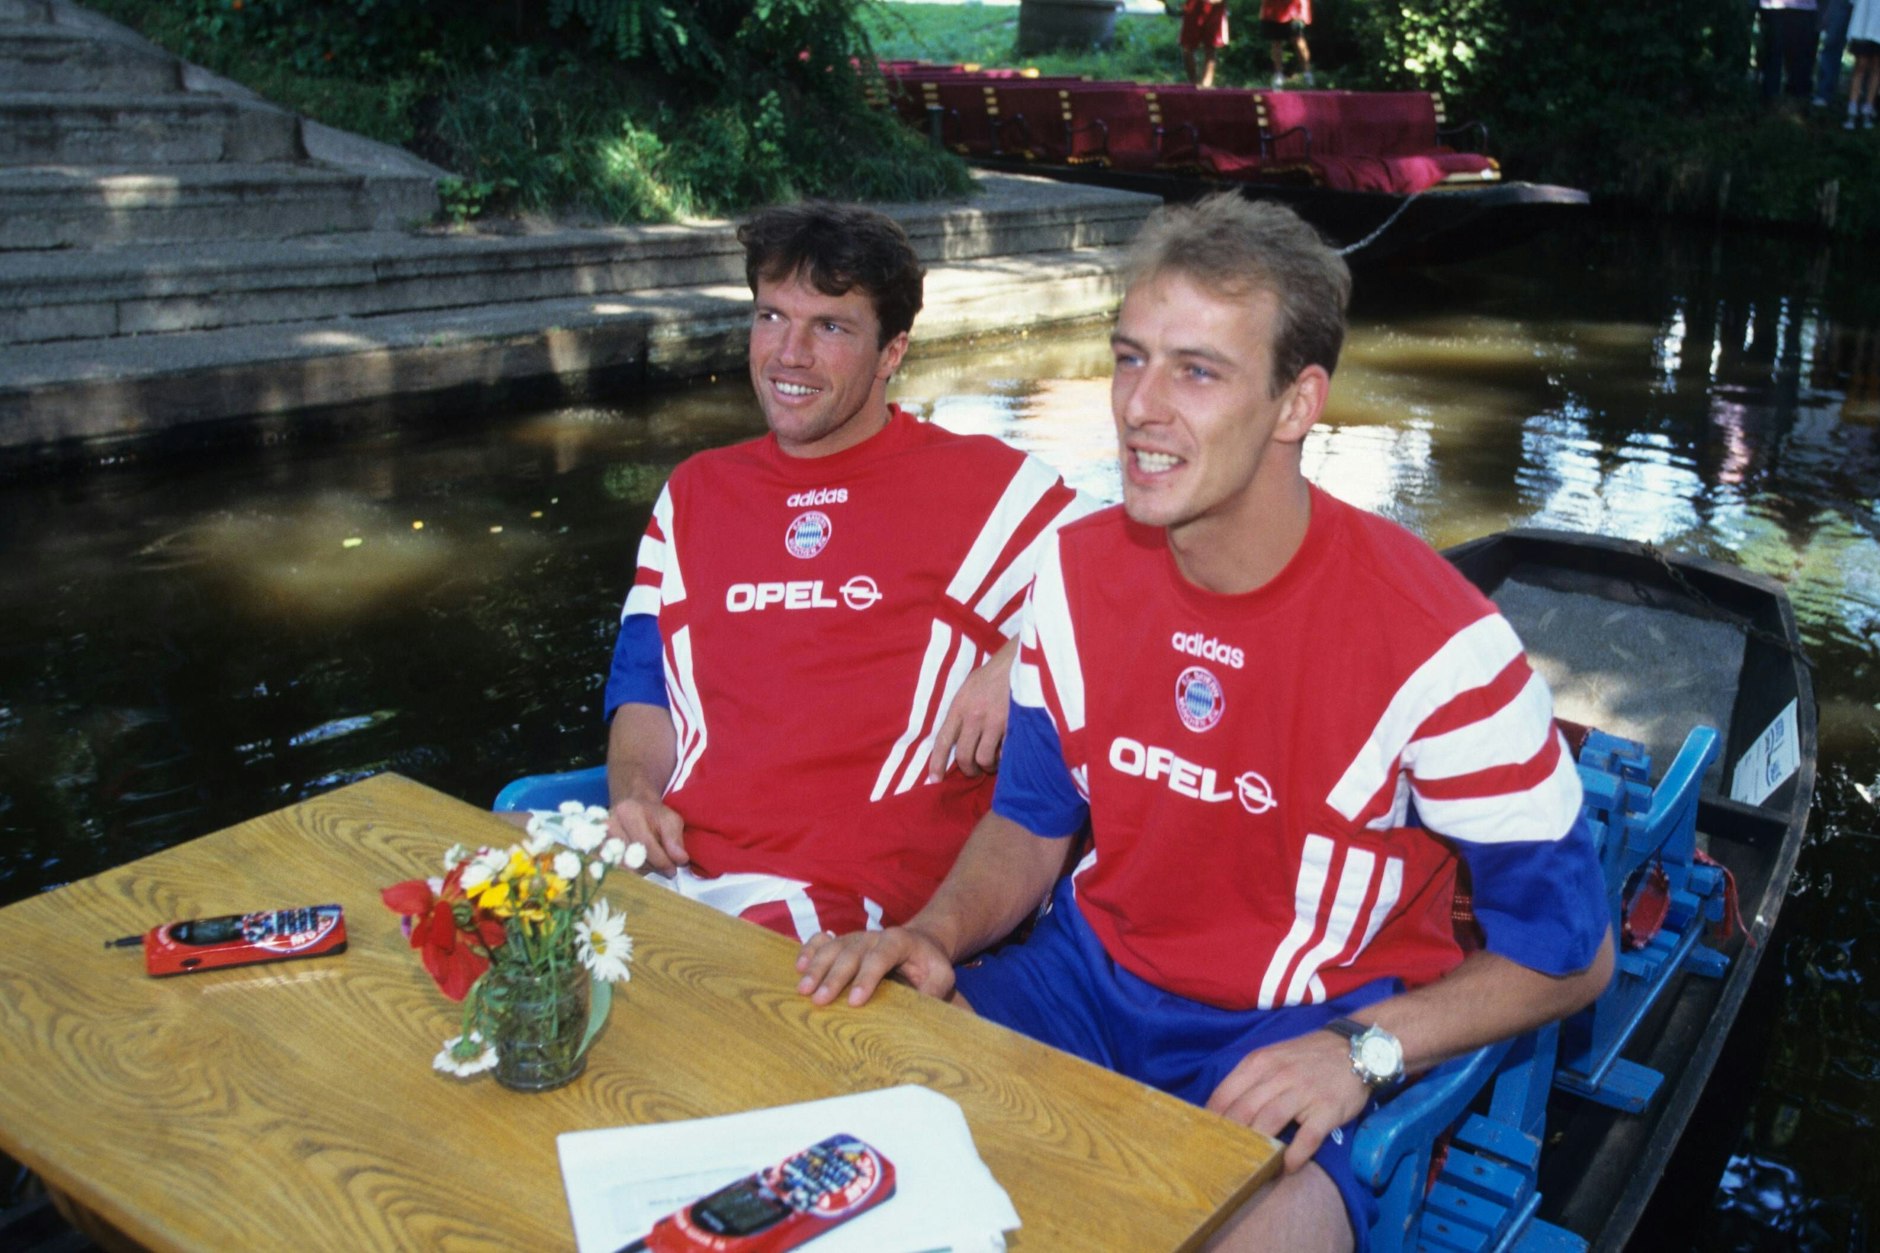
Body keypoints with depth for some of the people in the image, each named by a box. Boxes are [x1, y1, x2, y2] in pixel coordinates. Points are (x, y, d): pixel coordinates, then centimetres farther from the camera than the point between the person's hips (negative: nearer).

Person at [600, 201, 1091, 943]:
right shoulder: (693, 493, 22)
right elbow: (644, 686, 21)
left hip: (848, 890, -5)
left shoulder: (985, 485, 7)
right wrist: (633, 793, 0)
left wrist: (1017, 661, -10)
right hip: (671, 861, 5)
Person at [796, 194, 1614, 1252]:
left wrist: (1363, 1050, -22)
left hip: (1298, 1037, -4)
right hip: (1093, 973, 5)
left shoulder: (1439, 644, -20)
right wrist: (936, 934, -11)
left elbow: (1568, 951, -9)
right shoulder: (1081, 573, -4)